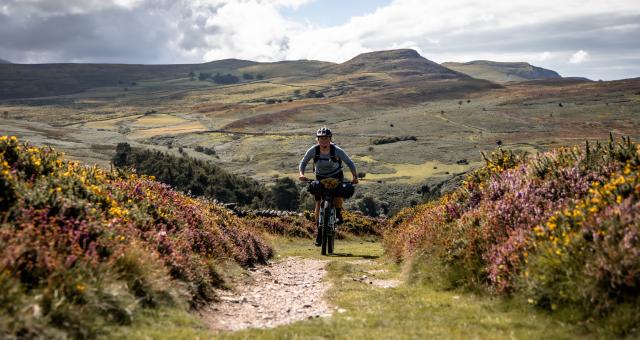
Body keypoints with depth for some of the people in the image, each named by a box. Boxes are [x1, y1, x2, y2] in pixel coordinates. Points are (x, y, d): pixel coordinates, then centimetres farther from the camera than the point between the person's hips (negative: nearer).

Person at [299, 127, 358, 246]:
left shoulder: (337, 150, -25)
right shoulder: (313, 150, -22)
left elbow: (349, 163, -14)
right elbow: (303, 163, -9)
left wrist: (355, 176, -25)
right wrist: (301, 174, -27)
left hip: (336, 176, -2)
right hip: (320, 177, 2)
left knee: (338, 196, -29)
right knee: (318, 203, -6)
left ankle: (338, 213, 4)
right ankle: (319, 231, 5)